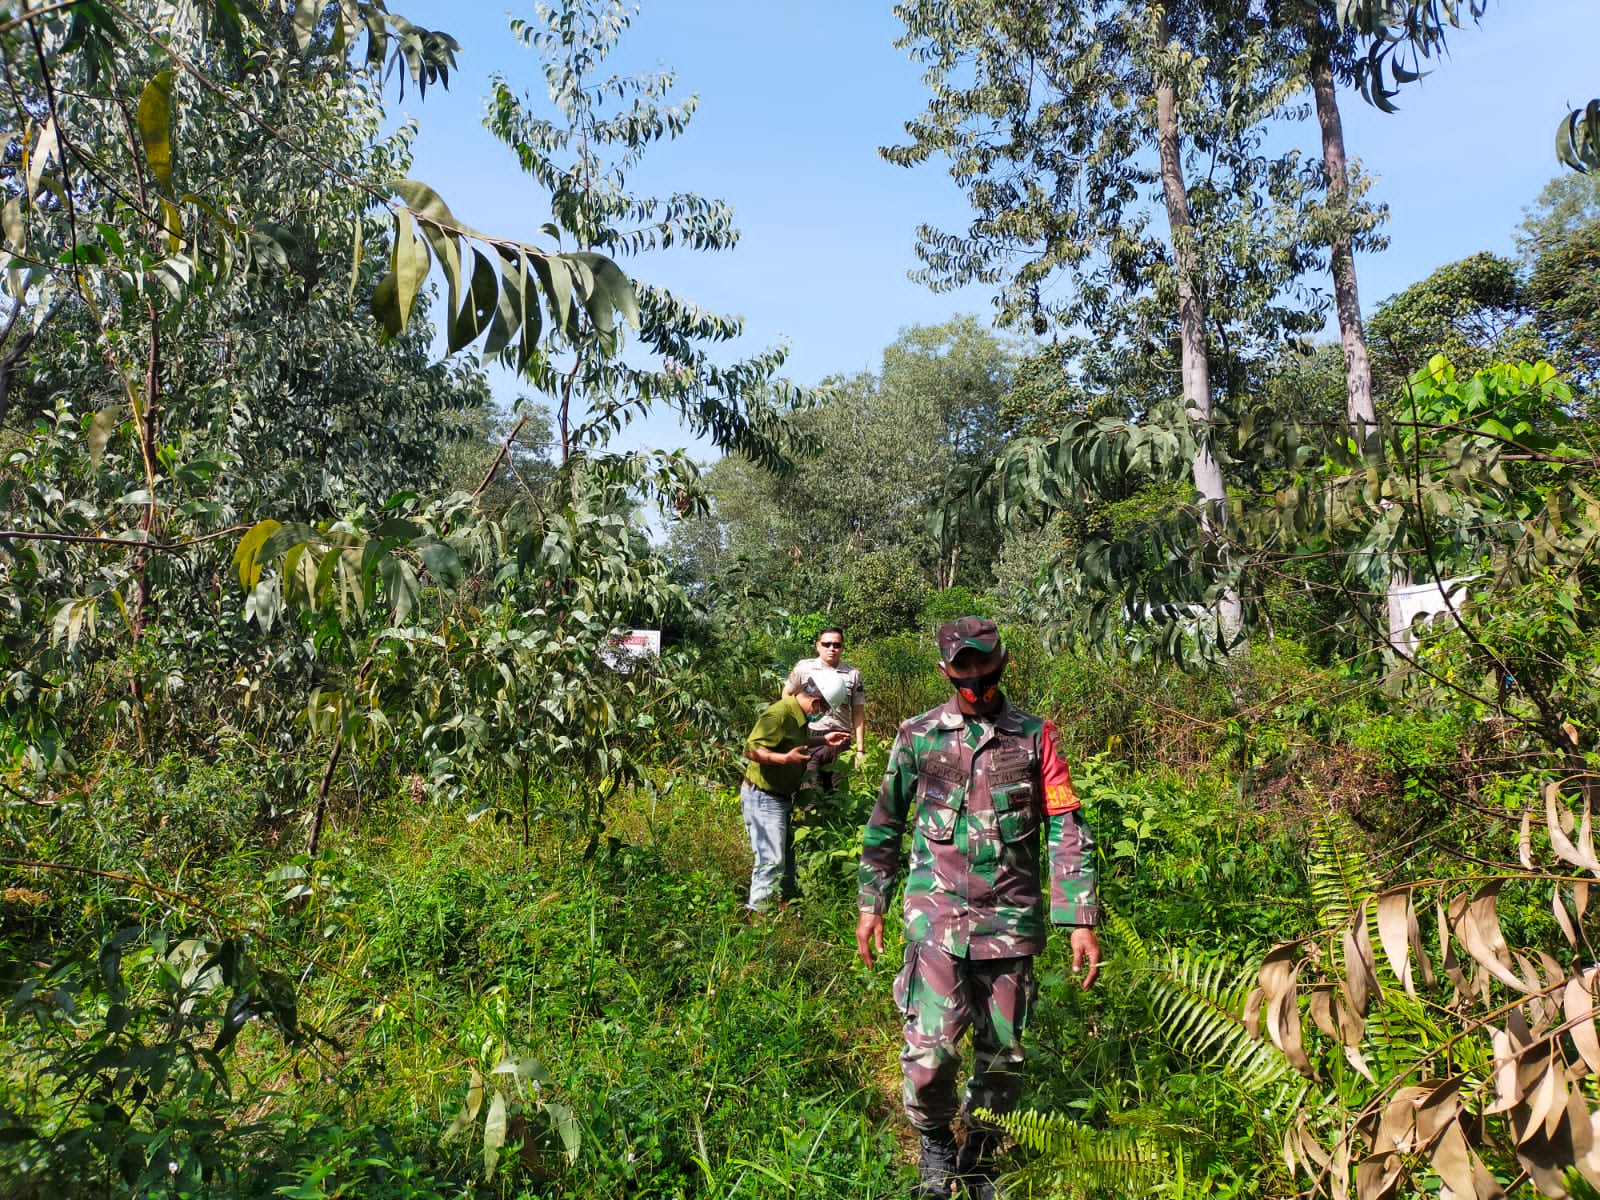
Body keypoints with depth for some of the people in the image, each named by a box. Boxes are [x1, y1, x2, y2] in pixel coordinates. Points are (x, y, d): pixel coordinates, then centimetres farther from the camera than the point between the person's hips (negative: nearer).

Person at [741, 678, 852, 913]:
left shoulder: (799, 716, 4)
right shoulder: (778, 714, -26)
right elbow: (751, 750, -29)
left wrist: (823, 740, 12)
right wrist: (786, 759, -36)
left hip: (781, 796, 10)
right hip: (763, 797, -10)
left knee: (787, 852, 23)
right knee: (771, 860, -7)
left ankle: (788, 898, 39)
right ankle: (758, 912, 3)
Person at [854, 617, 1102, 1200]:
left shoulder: (1034, 736, 2)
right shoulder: (918, 735, 2)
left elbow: (1067, 830, 1)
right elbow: (885, 825, 10)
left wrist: (1080, 919, -4)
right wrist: (871, 904, 10)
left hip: (1011, 919, 1)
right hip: (937, 914, -1)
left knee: (1003, 1053, 10)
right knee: (932, 1045, -10)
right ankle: (935, 1140, 21)